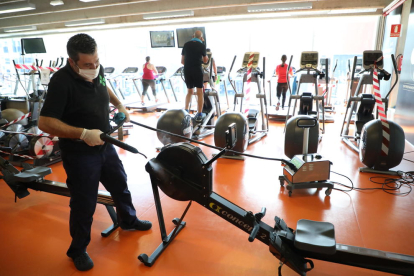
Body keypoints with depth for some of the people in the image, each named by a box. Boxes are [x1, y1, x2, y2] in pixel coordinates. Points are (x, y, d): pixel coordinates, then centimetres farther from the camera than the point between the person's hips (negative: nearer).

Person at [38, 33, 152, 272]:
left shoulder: (97, 69, -5)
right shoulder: (61, 82, -25)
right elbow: (45, 123, -26)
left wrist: (119, 104, 9)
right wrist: (83, 134, -33)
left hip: (105, 146, 7)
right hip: (80, 154, -7)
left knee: (120, 186, 23)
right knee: (84, 204, 7)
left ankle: (129, 220, 49)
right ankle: (78, 249, 32)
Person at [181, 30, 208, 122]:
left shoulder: (186, 44, 6)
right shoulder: (202, 45, -3)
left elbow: (182, 61, 8)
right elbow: (205, 60, 8)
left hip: (187, 70, 4)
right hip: (197, 70, -4)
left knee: (189, 91, 17)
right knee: (199, 92, 4)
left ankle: (186, 111, 10)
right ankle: (199, 115, 5)